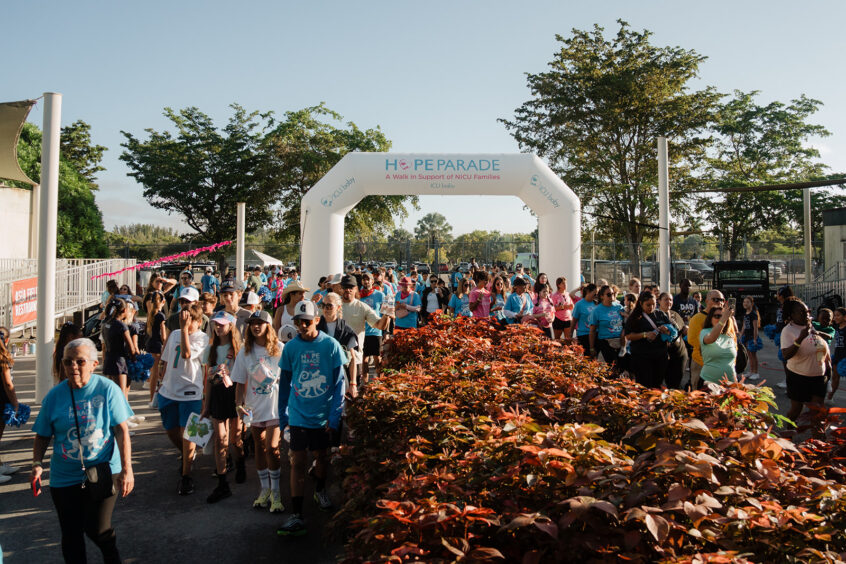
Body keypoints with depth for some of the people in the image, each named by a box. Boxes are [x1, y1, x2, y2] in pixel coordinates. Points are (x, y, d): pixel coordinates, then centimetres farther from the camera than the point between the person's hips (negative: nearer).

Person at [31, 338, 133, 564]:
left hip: (103, 471, -3)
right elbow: (43, 436, 7)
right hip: (64, 477, 3)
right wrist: (37, 464, -9)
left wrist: (127, 469, -14)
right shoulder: (54, 395, -1)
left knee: (97, 529, -5)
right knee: (71, 535, 10)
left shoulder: (107, 389, -8)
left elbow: (122, 431, -9)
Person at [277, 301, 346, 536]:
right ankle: (296, 516, 2)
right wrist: (283, 415, 4)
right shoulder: (290, 347, -4)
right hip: (298, 414, 0)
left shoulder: (331, 345, -9)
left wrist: (335, 416, -9)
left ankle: (320, 490, 44)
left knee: (320, 456, 16)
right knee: (297, 461, -2)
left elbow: (339, 383, -5)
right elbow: (285, 383, 5)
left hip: (323, 415, 0)